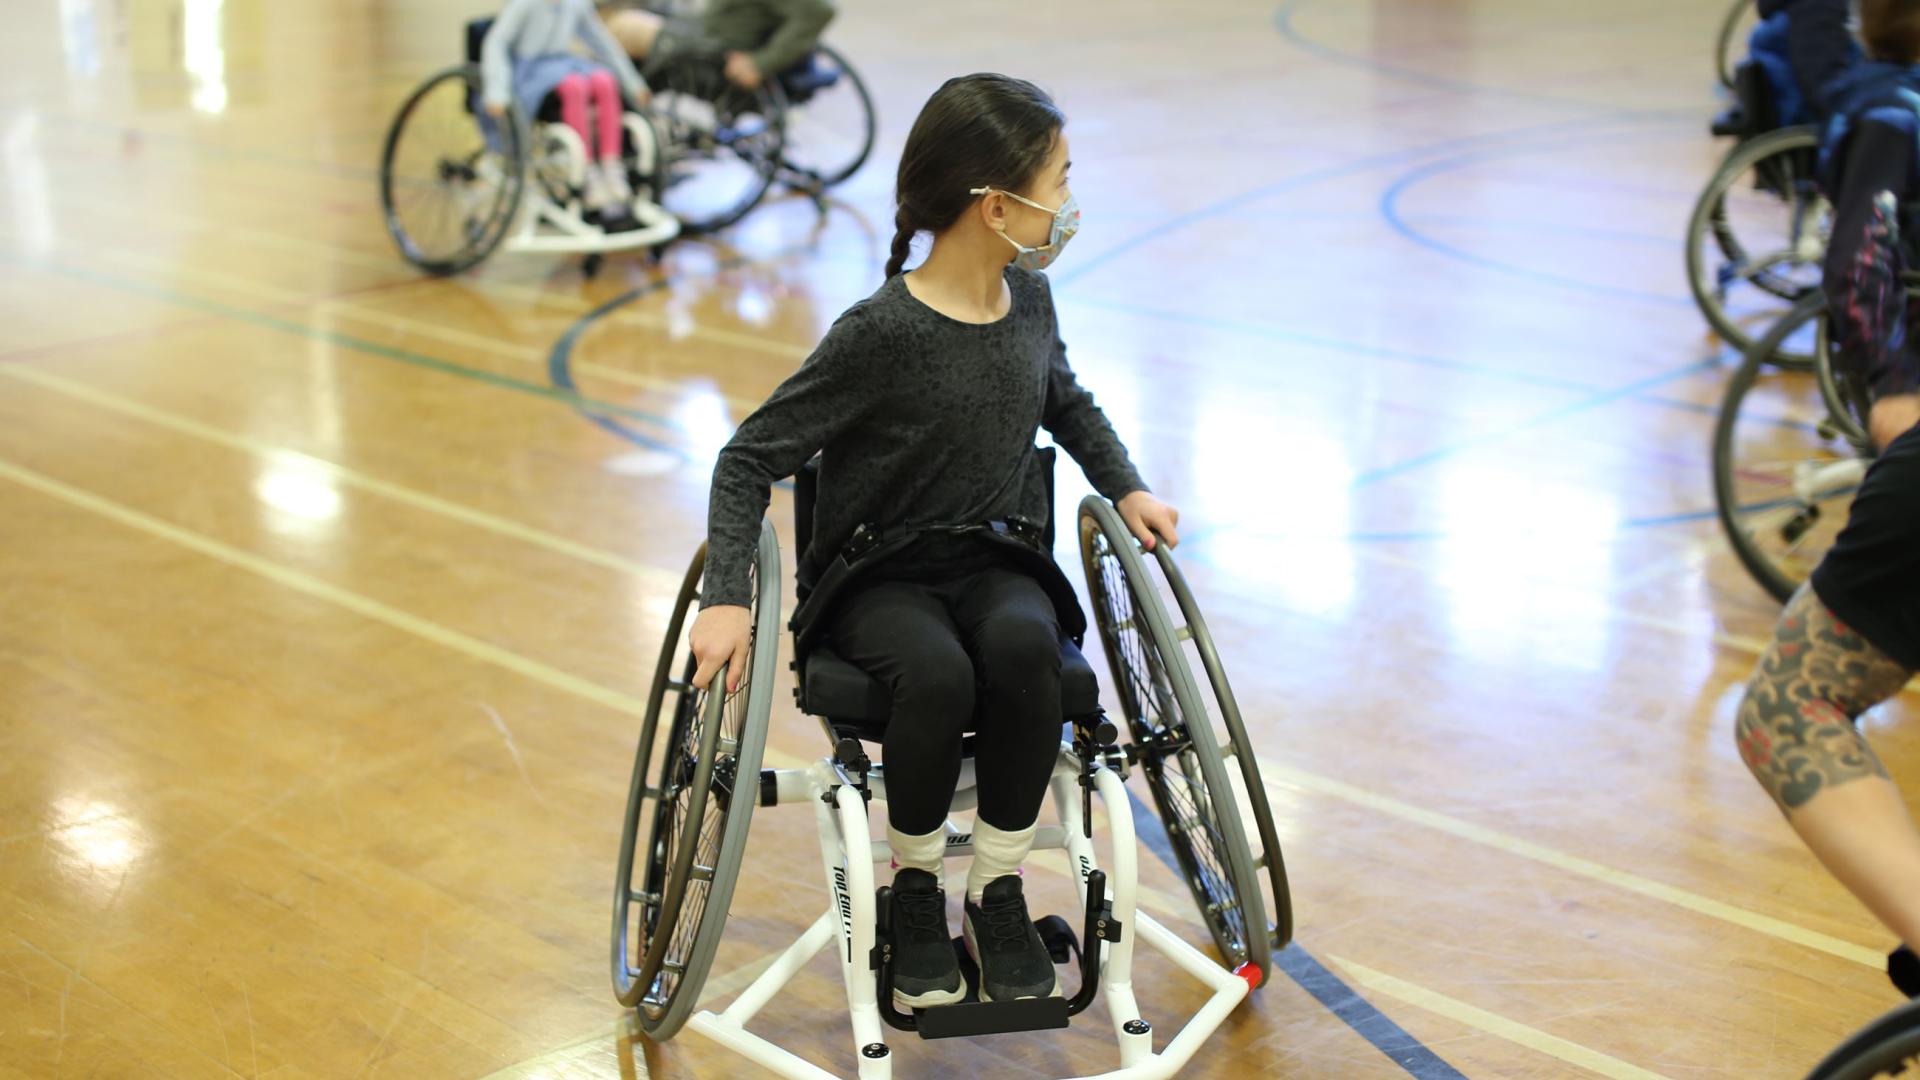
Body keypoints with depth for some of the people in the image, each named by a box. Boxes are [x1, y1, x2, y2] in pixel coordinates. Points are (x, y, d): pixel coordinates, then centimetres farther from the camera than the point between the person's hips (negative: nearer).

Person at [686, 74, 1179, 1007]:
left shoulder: (1029, 300, 1)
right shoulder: (881, 334, -19)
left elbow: (1066, 402, 24)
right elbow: (752, 457, -14)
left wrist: (1125, 488, 12)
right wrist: (726, 599, -23)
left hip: (997, 561, 4)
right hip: (880, 574, -4)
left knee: (1024, 644, -32)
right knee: (937, 673, -37)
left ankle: (999, 892, -15)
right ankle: (915, 890, -9)